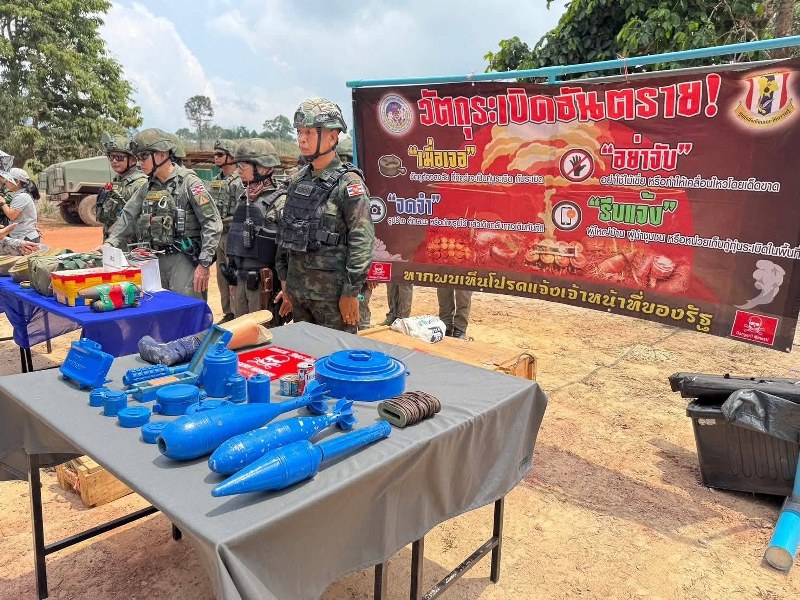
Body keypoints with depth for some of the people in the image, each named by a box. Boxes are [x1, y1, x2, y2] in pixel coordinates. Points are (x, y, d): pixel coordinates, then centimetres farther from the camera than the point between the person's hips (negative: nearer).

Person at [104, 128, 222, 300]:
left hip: (184, 260, -7)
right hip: (154, 260, 7)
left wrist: (204, 264, -16)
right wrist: (110, 244, -1)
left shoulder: (188, 182, -7)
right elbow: (128, 218, 16)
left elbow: (212, 223, -12)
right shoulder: (148, 187, 14)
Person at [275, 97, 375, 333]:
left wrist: (351, 292, -17)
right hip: (297, 289, 7)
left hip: (332, 292, -7)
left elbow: (362, 241, -16)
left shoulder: (348, 183, -12)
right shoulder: (297, 180, 9)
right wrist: (284, 278, 15)